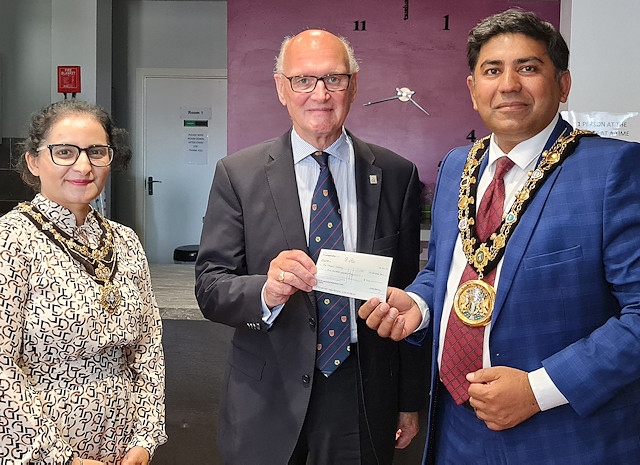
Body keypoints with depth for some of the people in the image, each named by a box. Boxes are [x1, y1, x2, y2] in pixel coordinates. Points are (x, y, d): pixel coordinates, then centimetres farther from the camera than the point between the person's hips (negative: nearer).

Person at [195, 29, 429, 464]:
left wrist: (411, 399, 7)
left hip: (364, 393, 1)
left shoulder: (397, 175, 0)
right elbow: (210, 288, -7)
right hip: (268, 394, 0)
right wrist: (266, 292, -28)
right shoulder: (237, 174, -4)